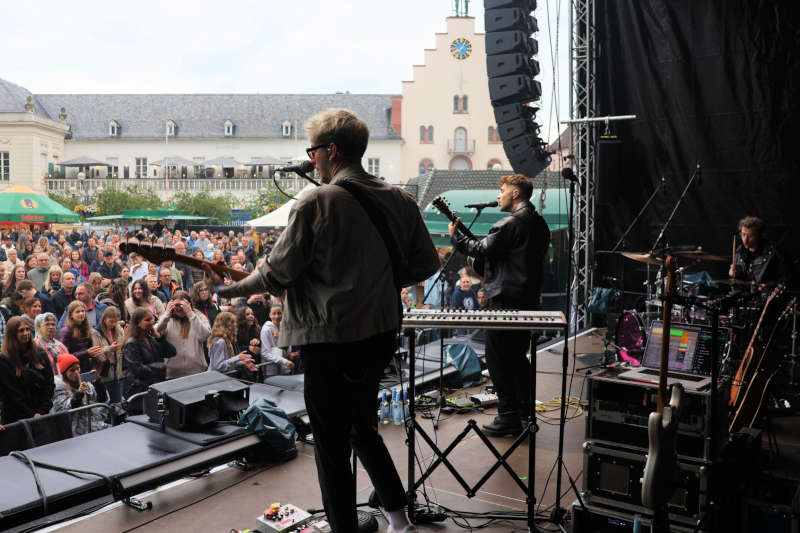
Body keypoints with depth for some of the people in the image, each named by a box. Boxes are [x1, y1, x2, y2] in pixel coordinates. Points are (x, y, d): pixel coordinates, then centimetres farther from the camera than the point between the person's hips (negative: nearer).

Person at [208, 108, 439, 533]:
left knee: (332, 445, 9)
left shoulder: (316, 203, -15)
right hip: (381, 334, 7)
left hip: (330, 342, -7)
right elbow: (426, 263, 8)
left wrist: (233, 288, 7)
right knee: (362, 427, 25)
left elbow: (277, 274, -12)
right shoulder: (400, 200, 2)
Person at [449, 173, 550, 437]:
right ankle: (526, 412, 25)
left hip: (506, 301, -9)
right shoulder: (539, 223, 14)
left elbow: (482, 251, -16)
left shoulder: (510, 224, -16)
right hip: (529, 300, 10)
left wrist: (455, 236, -4)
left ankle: (509, 417, 1)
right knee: (518, 357, 18)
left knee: (498, 359, -2)